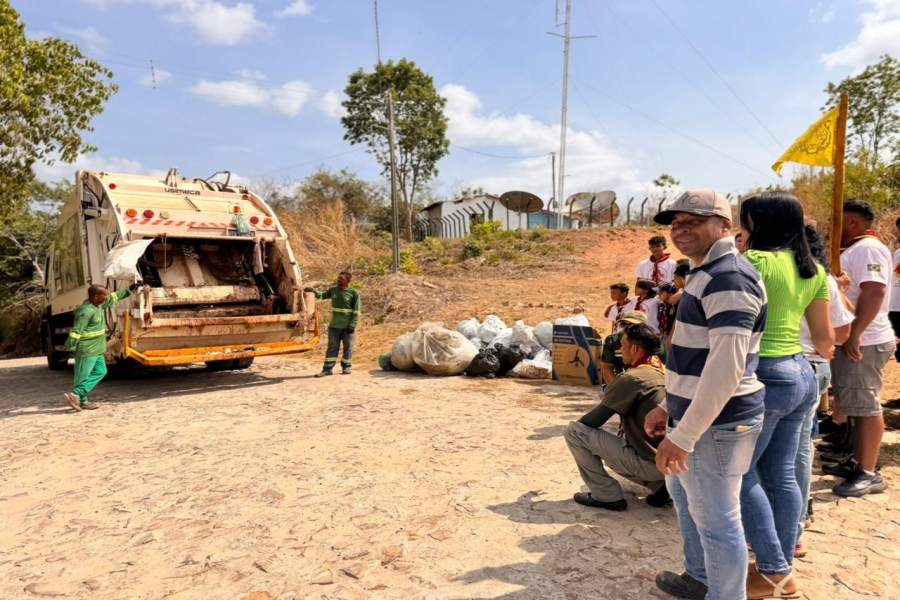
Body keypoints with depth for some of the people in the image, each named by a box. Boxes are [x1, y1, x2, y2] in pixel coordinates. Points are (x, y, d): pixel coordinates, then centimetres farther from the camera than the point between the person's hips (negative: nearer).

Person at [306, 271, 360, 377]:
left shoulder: (354, 293, -8)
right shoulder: (333, 289, 5)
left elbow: (356, 312, -8)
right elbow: (322, 295, 20)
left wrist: (352, 325, -14)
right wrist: (313, 291, 1)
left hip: (347, 327, -3)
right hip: (334, 325, 3)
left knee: (347, 347, 8)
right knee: (332, 347, 6)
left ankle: (346, 367, 23)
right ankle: (327, 369, 9)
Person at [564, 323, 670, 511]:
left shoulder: (632, 378, -17)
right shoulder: (666, 373, 8)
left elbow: (596, 419, -10)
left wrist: (576, 426, 9)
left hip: (649, 462, -8)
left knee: (575, 431, -5)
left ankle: (607, 496, 0)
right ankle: (659, 485, 14)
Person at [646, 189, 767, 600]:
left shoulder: (729, 277, -21)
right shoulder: (706, 273, 13)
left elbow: (727, 365, -28)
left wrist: (684, 435, -26)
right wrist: (669, 407, 20)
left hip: (716, 424, -11)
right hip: (695, 414, 11)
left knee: (716, 519, 3)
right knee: (684, 494, 27)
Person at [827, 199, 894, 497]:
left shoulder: (868, 248, -14)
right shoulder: (856, 249, 17)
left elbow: (874, 292, -26)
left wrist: (855, 334, -29)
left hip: (863, 343, -10)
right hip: (850, 341, 10)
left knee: (865, 406, -4)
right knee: (857, 405, 16)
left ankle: (869, 474, 3)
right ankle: (858, 462, 27)